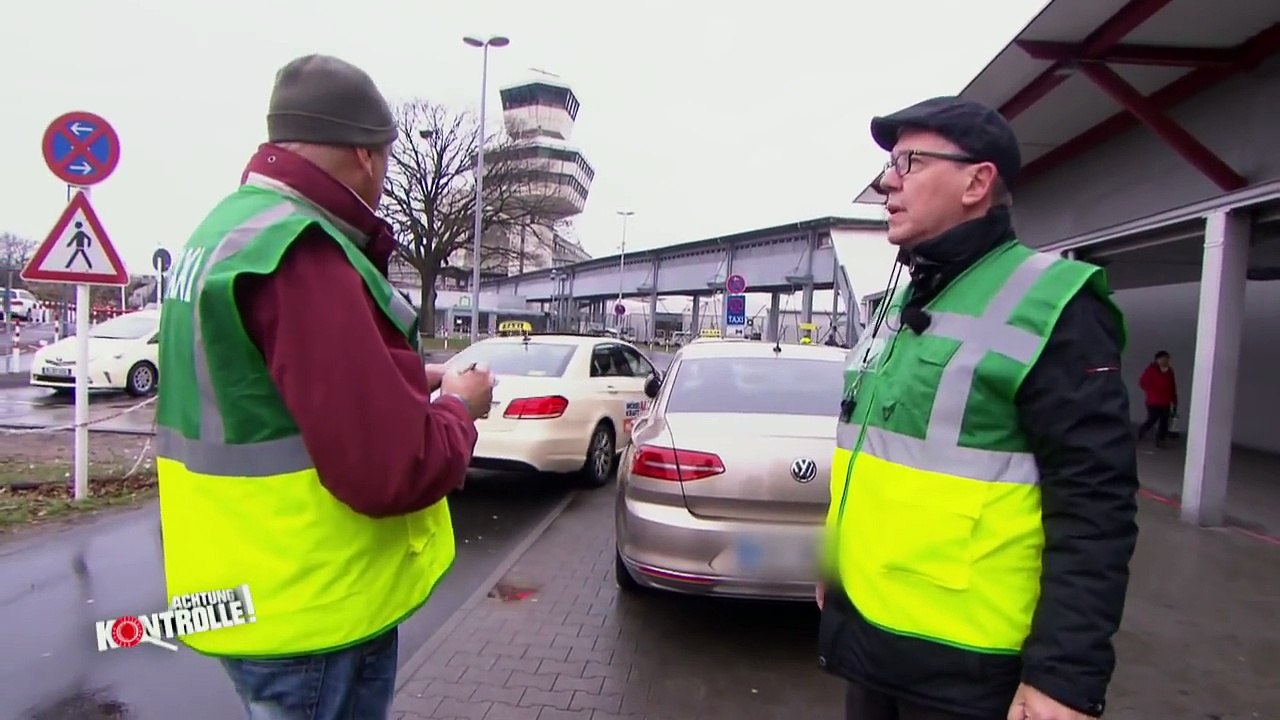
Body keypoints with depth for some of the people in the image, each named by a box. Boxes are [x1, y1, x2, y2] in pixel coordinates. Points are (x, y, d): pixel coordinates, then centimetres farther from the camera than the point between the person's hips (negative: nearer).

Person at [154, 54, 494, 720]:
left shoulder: (225, 230, 8)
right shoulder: (302, 255, -26)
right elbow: (391, 471, -29)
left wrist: (410, 381, 10)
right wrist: (457, 408, -10)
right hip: (313, 608, -9)